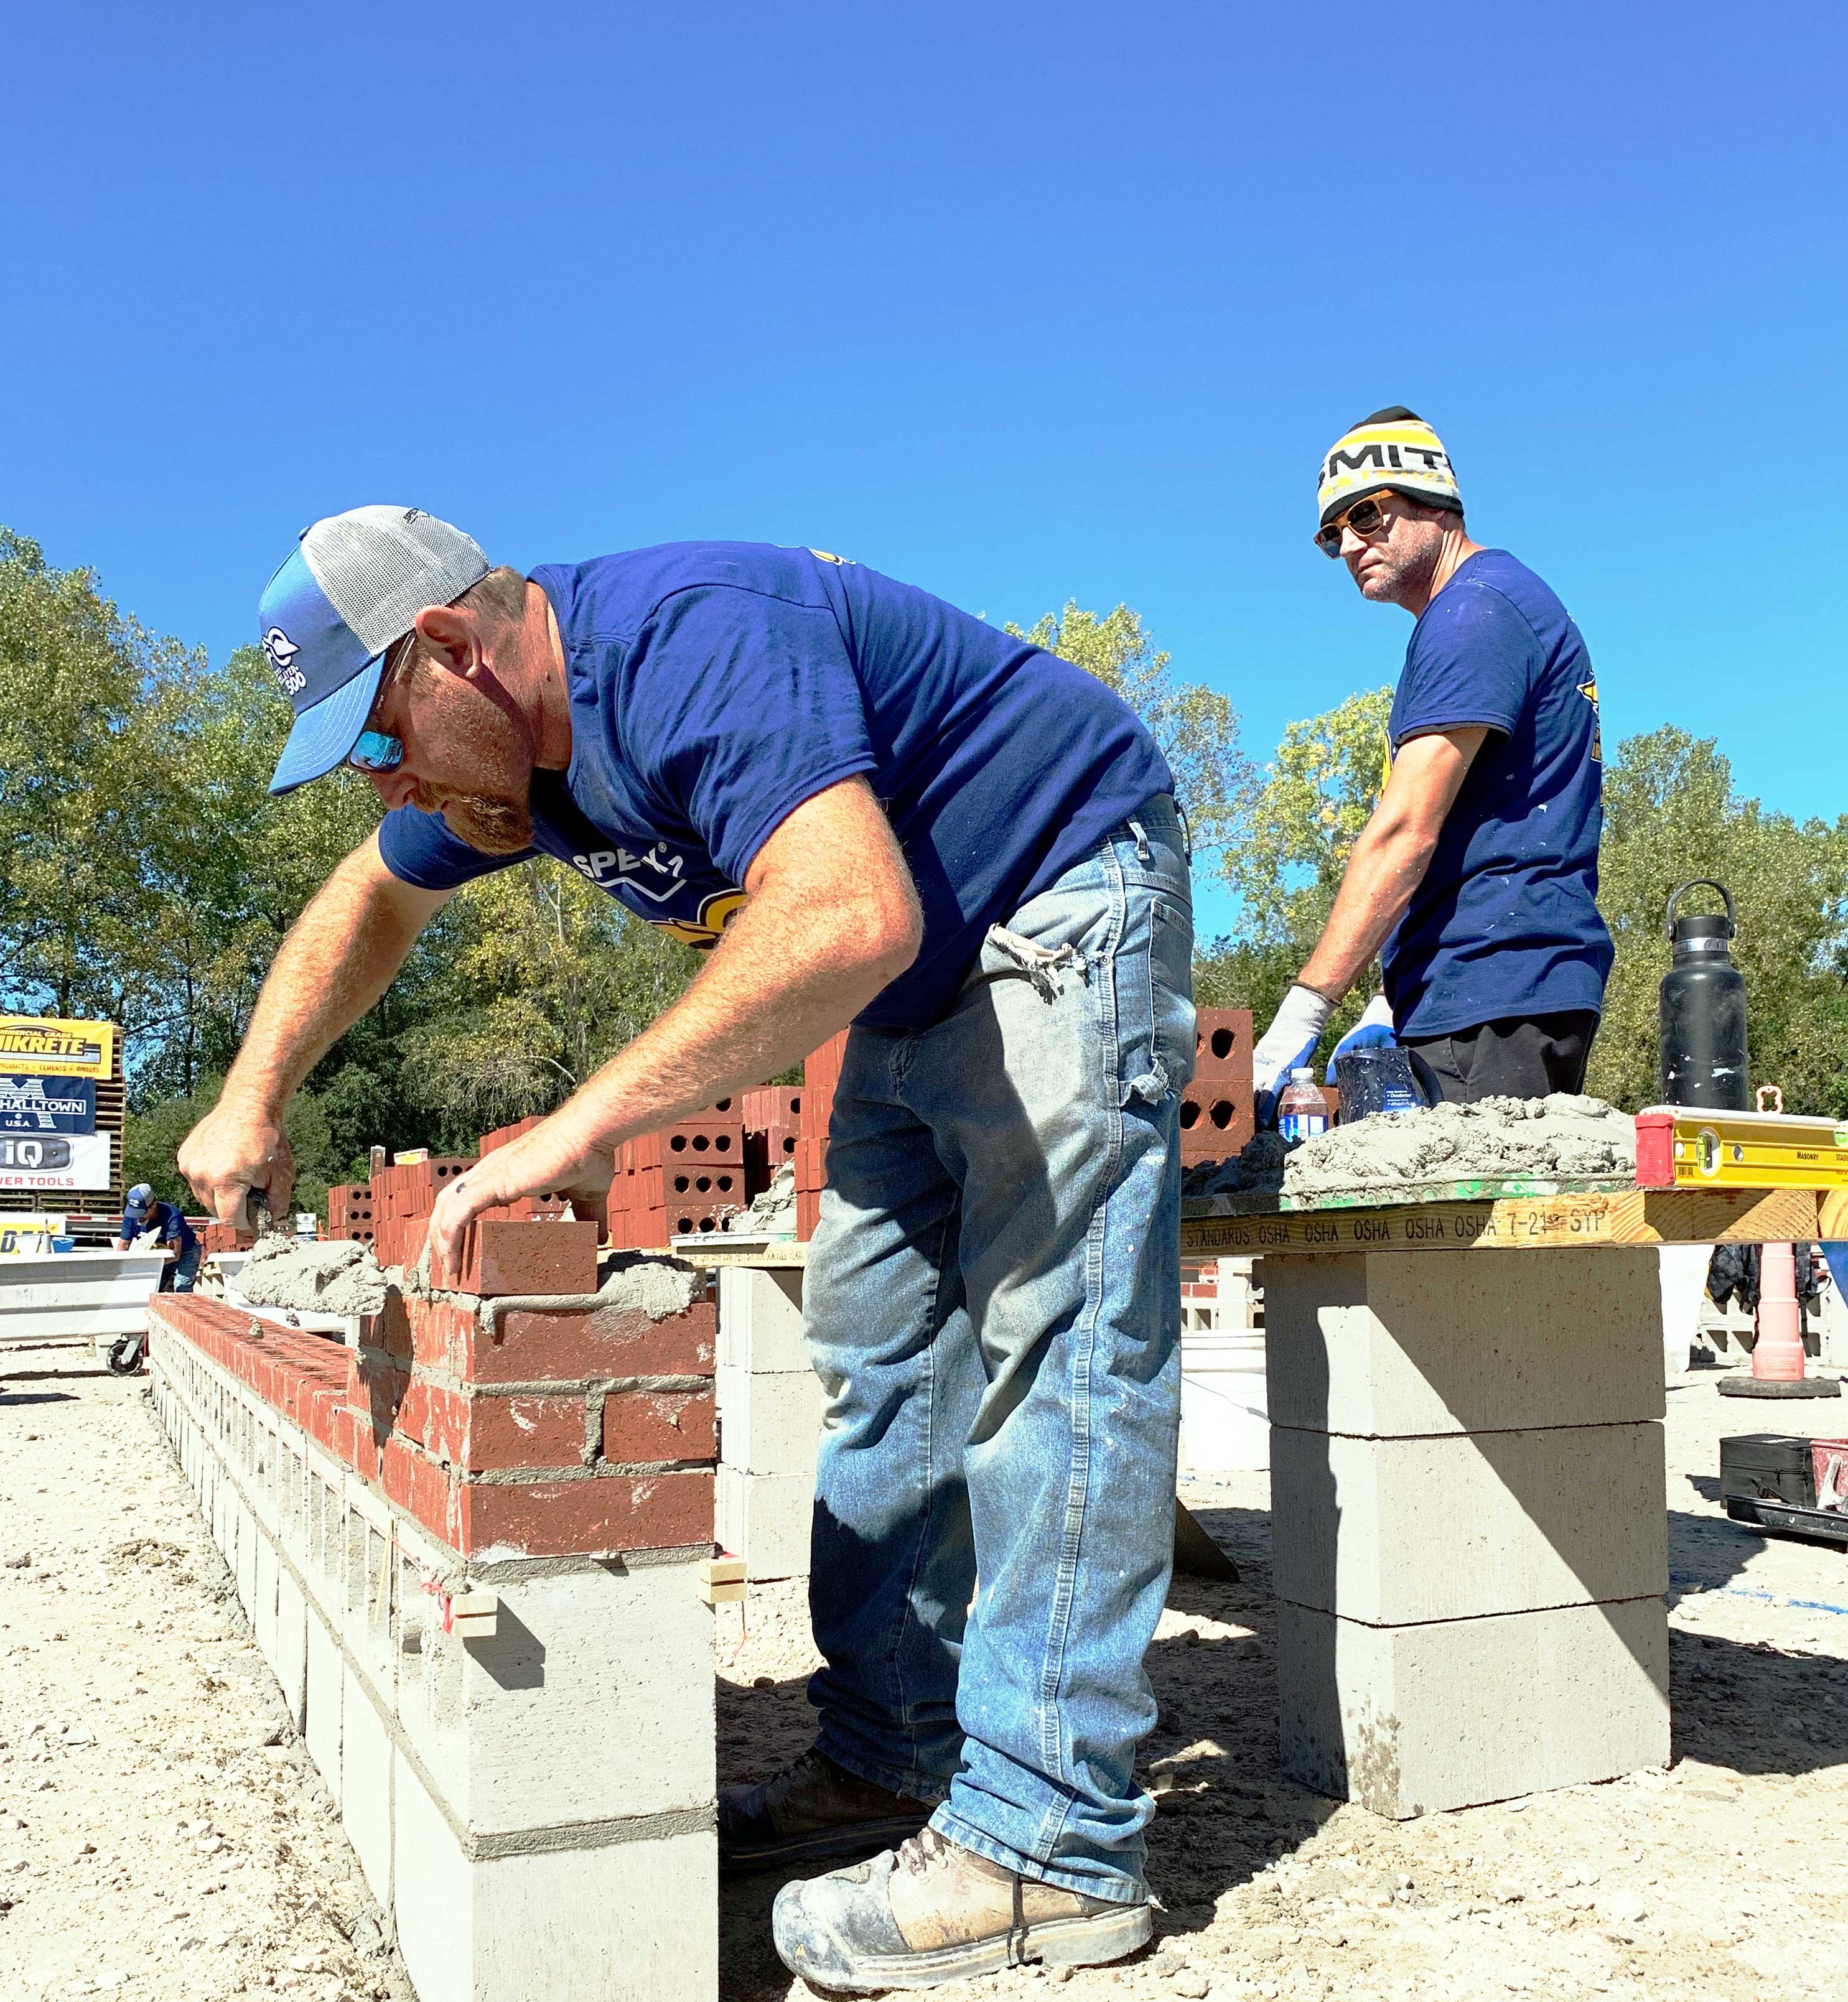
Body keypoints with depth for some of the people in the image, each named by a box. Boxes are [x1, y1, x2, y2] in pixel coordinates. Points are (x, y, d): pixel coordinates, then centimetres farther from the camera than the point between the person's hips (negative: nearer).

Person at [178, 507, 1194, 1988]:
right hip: (918, 986, 10)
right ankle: (891, 1759, 14)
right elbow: (371, 904, 20)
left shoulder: (689, 644, -29)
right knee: (883, 1356, 7)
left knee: (1048, 1340, -16)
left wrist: (585, 1126, -40)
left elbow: (848, 918, -43)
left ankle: (1052, 1844, -12)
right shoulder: (505, 737, 3)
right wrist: (254, 1105, 13)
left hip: (1064, 909, -10)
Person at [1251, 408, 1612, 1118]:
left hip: (1494, 999, -10)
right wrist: (1397, 1004, 18)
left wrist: (1302, 1011, -17)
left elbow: (1405, 833, -16)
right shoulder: (1501, 603, 26)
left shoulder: (1475, 609, -7)